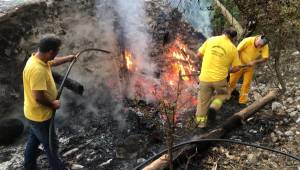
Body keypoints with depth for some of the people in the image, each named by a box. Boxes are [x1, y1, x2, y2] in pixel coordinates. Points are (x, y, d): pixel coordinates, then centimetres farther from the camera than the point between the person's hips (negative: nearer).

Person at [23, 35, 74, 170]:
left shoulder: (38, 58, -3)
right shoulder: (38, 69, -34)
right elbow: (39, 97, -34)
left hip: (33, 113, 10)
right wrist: (53, 104, -18)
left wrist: (68, 58, 31)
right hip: (40, 115, -10)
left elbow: (52, 62, 21)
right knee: (50, 145, 9)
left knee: (33, 140, 26)